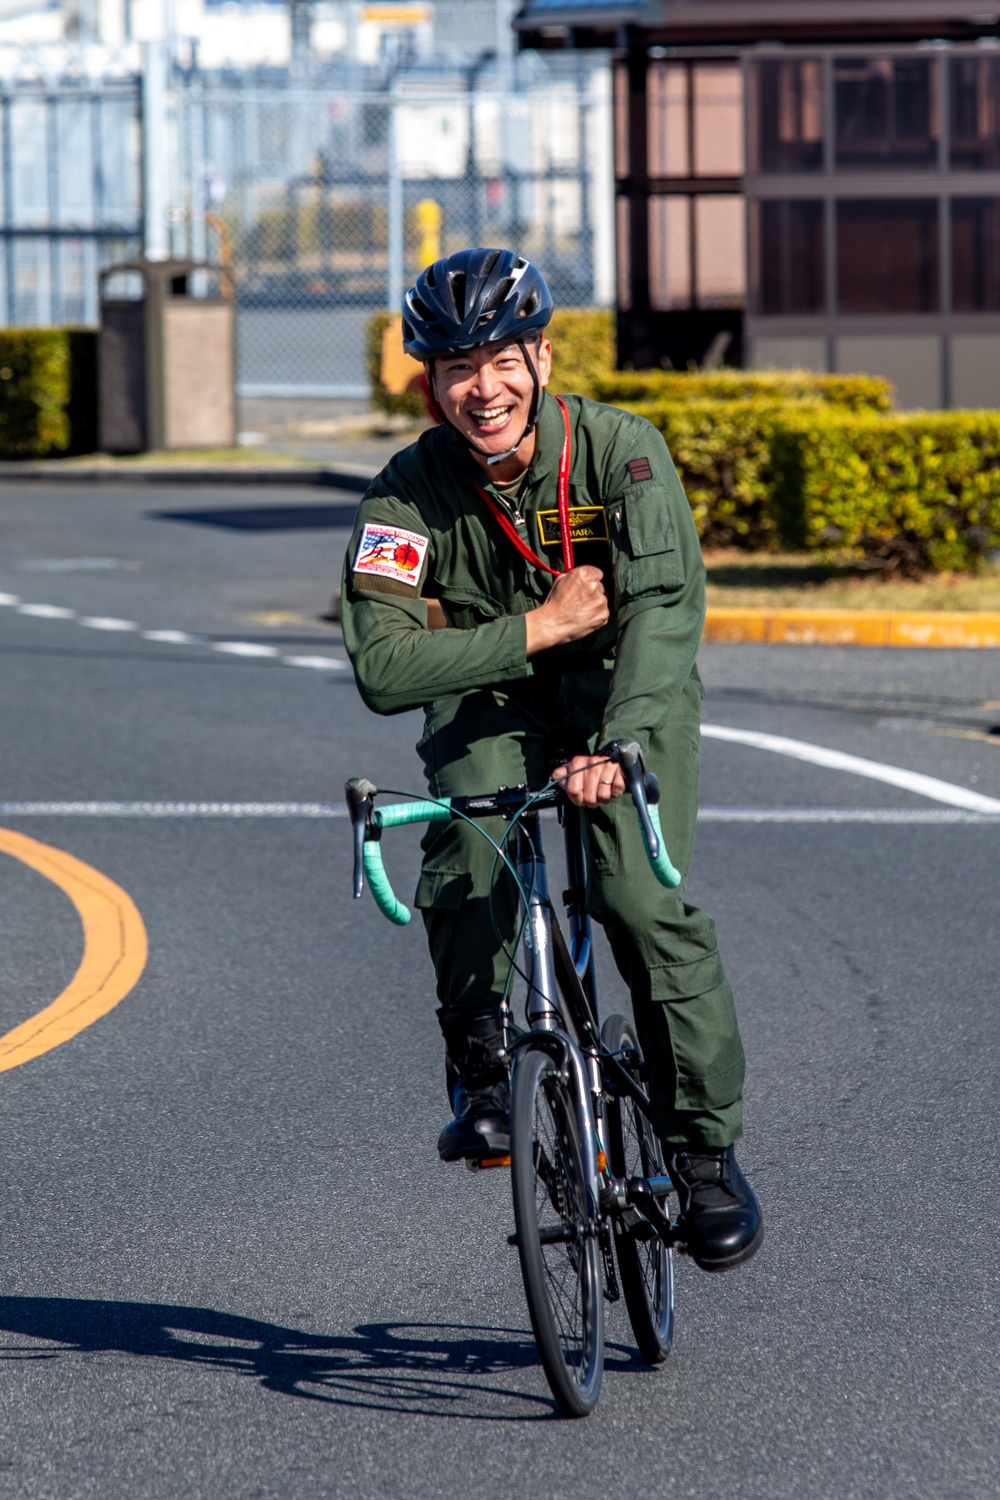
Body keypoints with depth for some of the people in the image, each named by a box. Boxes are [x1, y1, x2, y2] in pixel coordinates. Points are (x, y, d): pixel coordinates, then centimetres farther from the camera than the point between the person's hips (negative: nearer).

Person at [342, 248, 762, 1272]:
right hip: (489, 702, 1)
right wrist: (539, 628, -30)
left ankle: (704, 1146, -4)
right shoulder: (411, 492, -19)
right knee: (466, 867, -29)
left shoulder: (621, 449, -21)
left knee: (644, 899, -21)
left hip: (626, 695, -1)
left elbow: (666, 603, -33)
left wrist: (618, 744, -48)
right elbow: (382, 669, -27)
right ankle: (478, 1072, -5)